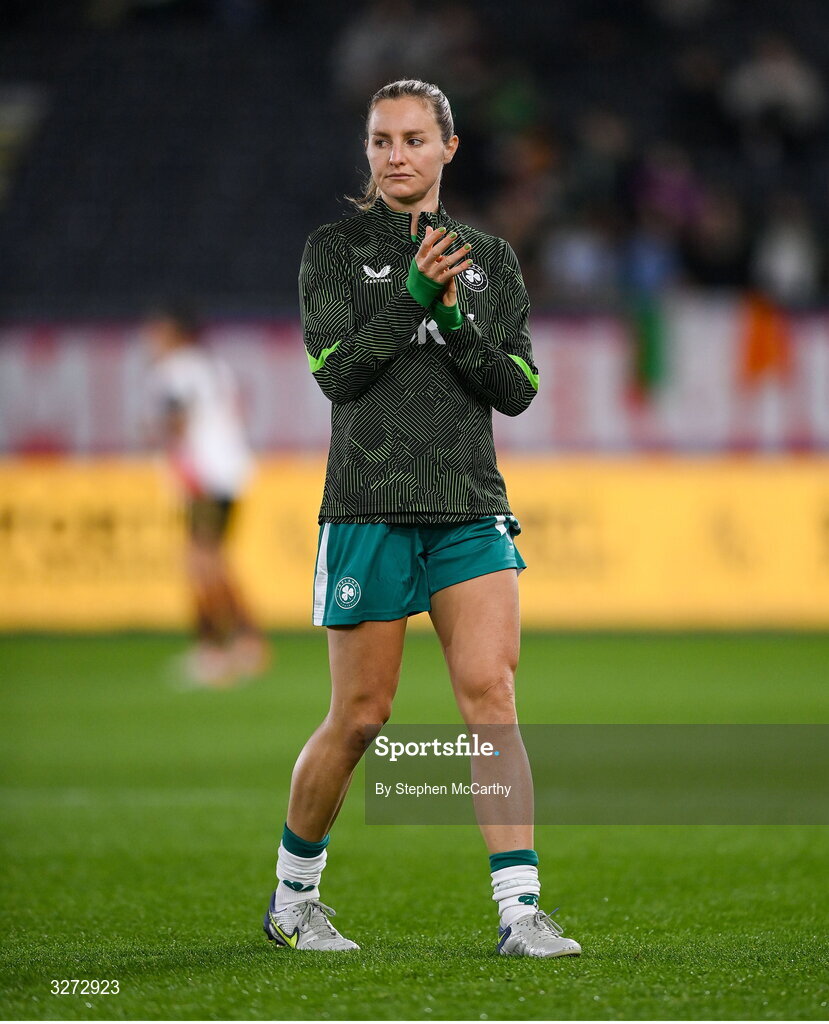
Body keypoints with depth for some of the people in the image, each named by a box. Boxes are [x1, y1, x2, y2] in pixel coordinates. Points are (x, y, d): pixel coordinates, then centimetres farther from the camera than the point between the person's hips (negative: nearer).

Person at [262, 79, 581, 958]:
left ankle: (520, 911, -16)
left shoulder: (490, 258, 12)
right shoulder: (335, 249, 3)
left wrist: (456, 318, -11)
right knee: (360, 716, 1)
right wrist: (412, 295, -19)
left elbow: (518, 388, 5)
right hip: (369, 506, -2)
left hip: (469, 506, 2)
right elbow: (335, 371, -8)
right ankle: (292, 897, 22)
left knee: (490, 693, -13)